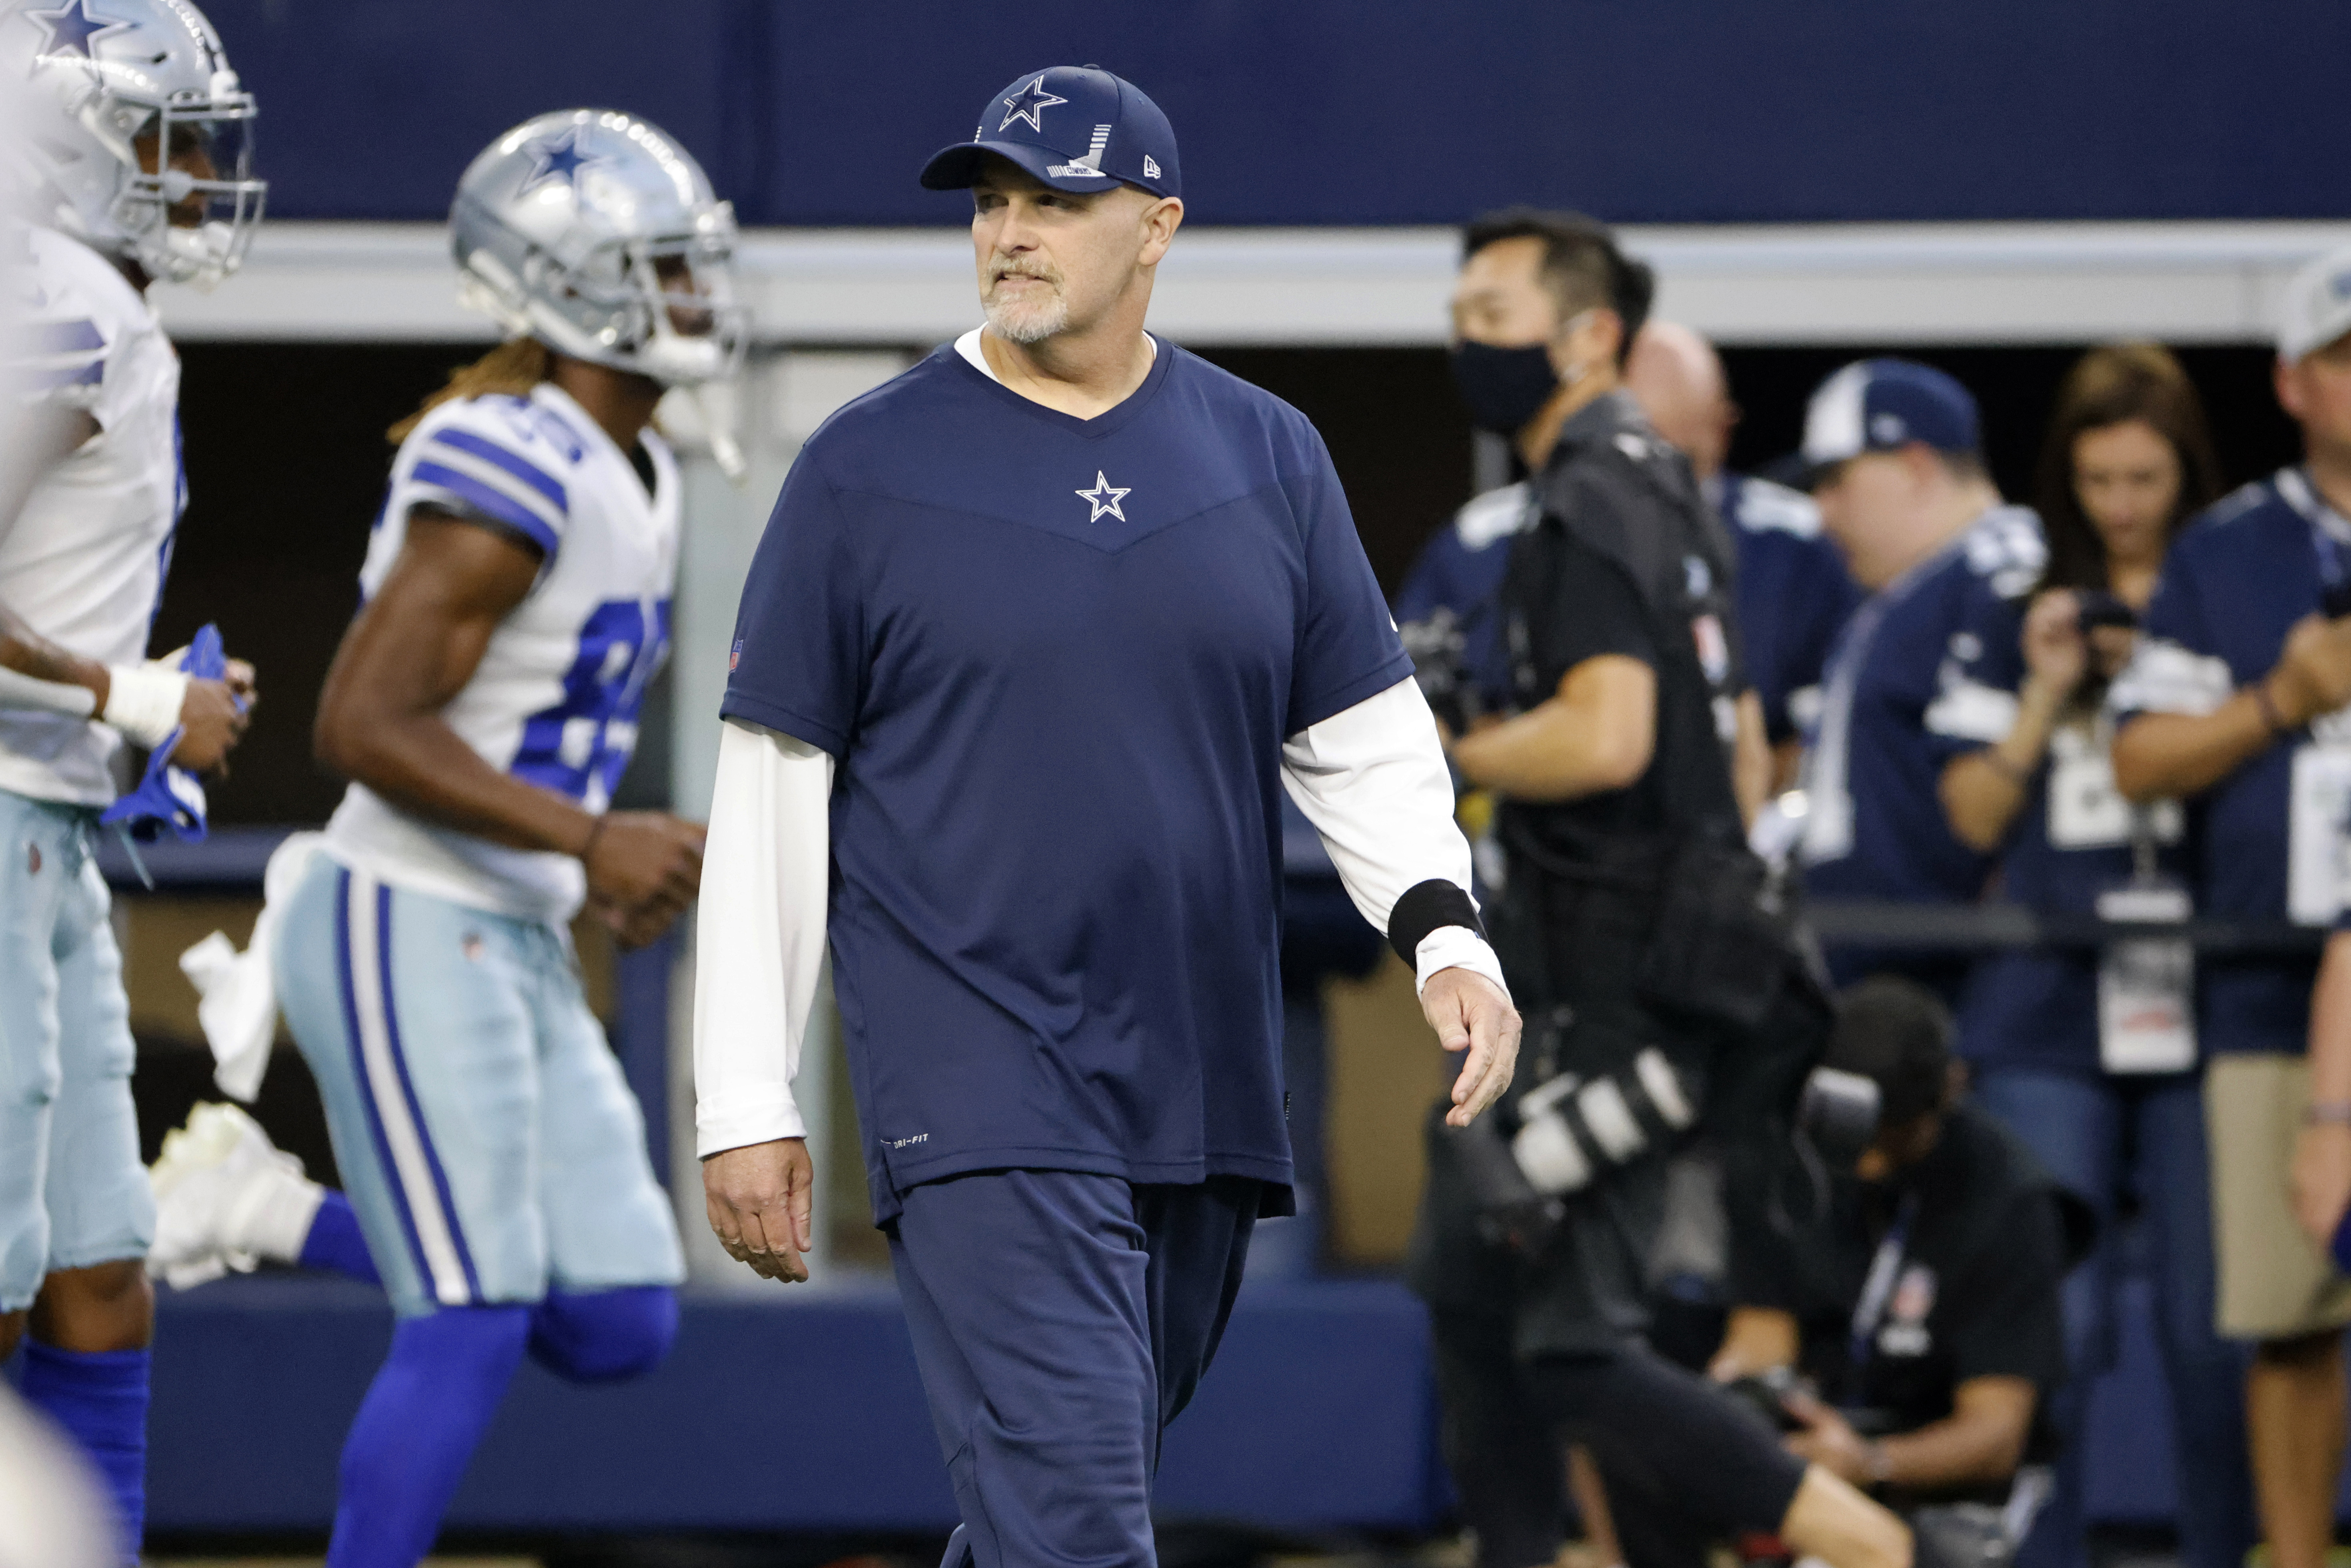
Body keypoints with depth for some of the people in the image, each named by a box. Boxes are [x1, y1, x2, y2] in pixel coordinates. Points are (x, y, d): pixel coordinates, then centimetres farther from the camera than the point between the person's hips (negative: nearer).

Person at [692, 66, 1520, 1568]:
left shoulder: (1269, 457, 8)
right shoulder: (868, 469, -2)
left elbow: (1364, 740, 10)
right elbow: (773, 789, 0)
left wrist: (1443, 931, -10)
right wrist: (746, 1099, -4)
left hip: (1207, 1098, 4)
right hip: (978, 1094, -4)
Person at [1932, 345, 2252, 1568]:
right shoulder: (2029, 610, 12)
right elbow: (1974, 818, 11)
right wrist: (2045, 696, -3)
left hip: (2199, 1007, -1)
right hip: (2049, 1016, 1)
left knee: (2211, 1326, -2)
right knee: (2053, 1326, -2)